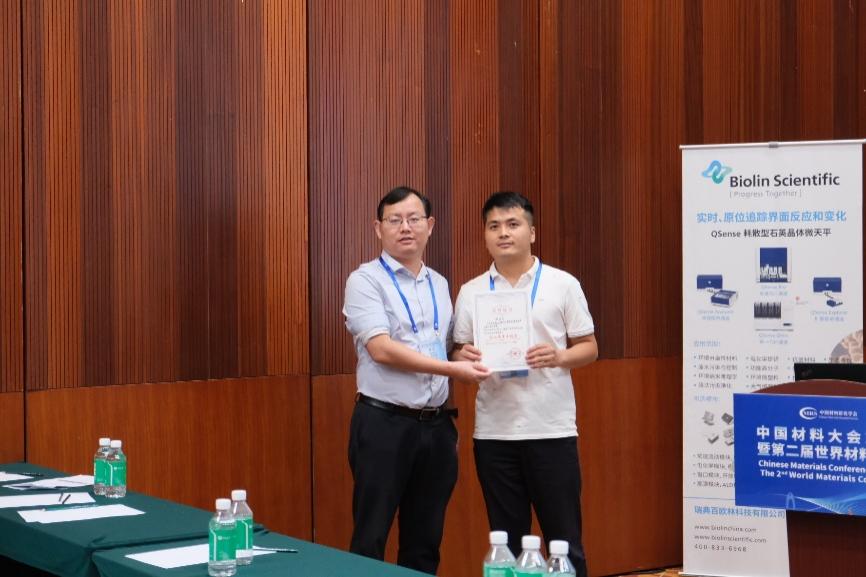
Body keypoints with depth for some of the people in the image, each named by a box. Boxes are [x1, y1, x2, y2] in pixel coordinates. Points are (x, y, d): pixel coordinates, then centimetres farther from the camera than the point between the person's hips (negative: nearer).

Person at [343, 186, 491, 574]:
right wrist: (452, 368, -21)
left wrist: (451, 422, 10)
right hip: (384, 425, -6)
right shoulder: (366, 280, -7)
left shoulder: (439, 285, 13)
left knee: (425, 542, 11)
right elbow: (382, 350, -18)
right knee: (371, 541, -1)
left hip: (436, 425, 6)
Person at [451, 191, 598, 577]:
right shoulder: (471, 292, 8)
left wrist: (558, 356, -16)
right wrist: (464, 359, -12)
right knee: (506, 538, 9)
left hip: (551, 428, -2)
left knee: (563, 537, 3)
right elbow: (459, 354, 11)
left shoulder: (563, 284, 2)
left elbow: (589, 348, 4)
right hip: (494, 431, 2)